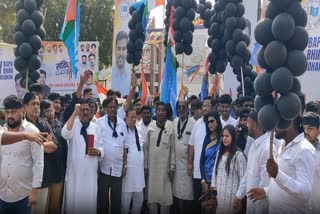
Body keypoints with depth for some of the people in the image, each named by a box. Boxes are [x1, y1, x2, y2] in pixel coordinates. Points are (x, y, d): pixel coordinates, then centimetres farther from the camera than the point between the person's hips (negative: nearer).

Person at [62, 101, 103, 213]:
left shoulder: (95, 127, 9)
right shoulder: (73, 124, -2)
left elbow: (101, 147, 13)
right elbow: (65, 134, -25)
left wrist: (97, 151, -10)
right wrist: (74, 113, -31)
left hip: (91, 172, 3)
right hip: (75, 172, -3)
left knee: (89, 201, 11)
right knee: (73, 201, 5)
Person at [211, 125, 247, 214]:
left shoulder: (238, 154, -11)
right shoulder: (220, 152, 11)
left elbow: (242, 176, -11)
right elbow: (215, 171, 11)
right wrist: (214, 190, 6)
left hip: (231, 193, -6)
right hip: (219, 193, 6)